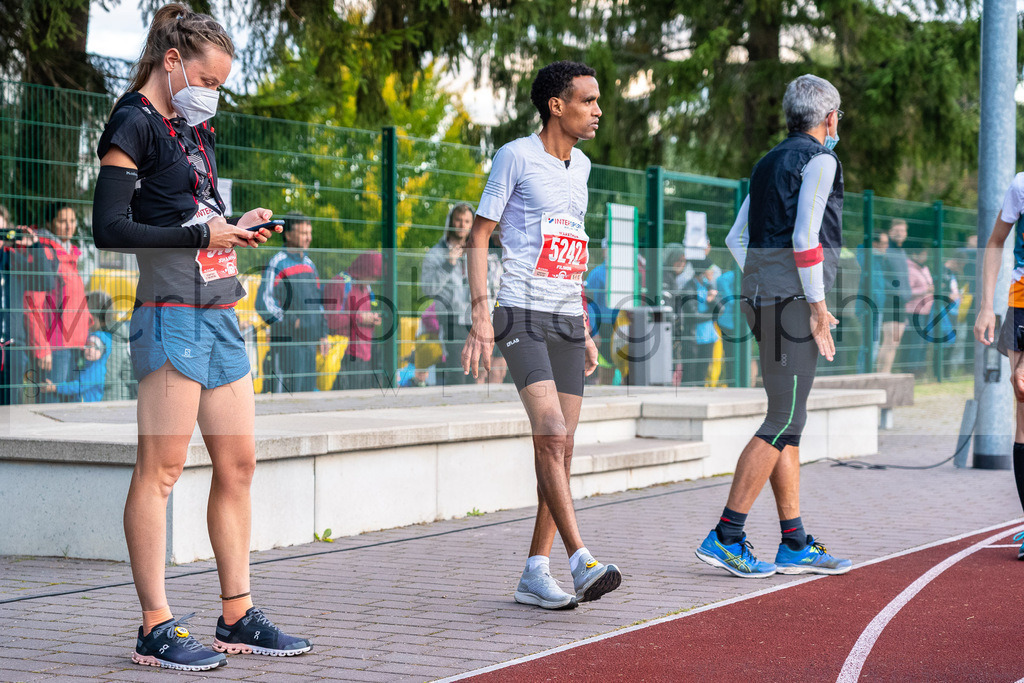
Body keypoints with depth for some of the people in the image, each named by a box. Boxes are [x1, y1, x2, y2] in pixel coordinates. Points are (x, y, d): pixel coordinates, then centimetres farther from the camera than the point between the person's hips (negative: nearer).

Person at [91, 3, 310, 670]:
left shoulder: (195, 130, 21)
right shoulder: (135, 125, -6)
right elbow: (110, 227, -14)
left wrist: (241, 226, 9)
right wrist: (201, 233, -15)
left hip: (220, 312, 9)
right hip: (172, 312, -9)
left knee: (238, 464, 9)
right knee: (161, 468, -7)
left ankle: (238, 615, 16)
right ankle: (156, 627, -4)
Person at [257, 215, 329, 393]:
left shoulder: (309, 263, 18)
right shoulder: (276, 263, -6)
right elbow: (263, 303, -12)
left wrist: (323, 334, 19)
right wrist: (291, 322, -17)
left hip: (309, 340, 8)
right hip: (287, 340, -8)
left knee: (307, 389, 7)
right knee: (286, 392, -10)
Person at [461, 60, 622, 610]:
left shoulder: (581, 166, 17)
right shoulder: (515, 156, -3)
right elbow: (478, 236, -3)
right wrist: (481, 316, -13)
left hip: (568, 321, 7)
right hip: (523, 316, -7)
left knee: (560, 449, 3)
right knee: (551, 434, -19)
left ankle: (536, 571, 8)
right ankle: (581, 562, -20)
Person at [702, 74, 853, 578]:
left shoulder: (768, 163, 19)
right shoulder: (820, 161, -6)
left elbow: (736, 239, 19)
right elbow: (805, 238, -17)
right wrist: (817, 308, -14)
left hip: (762, 296, 9)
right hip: (794, 299, -9)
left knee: (788, 422, 10)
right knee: (784, 421, -8)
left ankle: (794, 545, 12)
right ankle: (725, 537, -10)